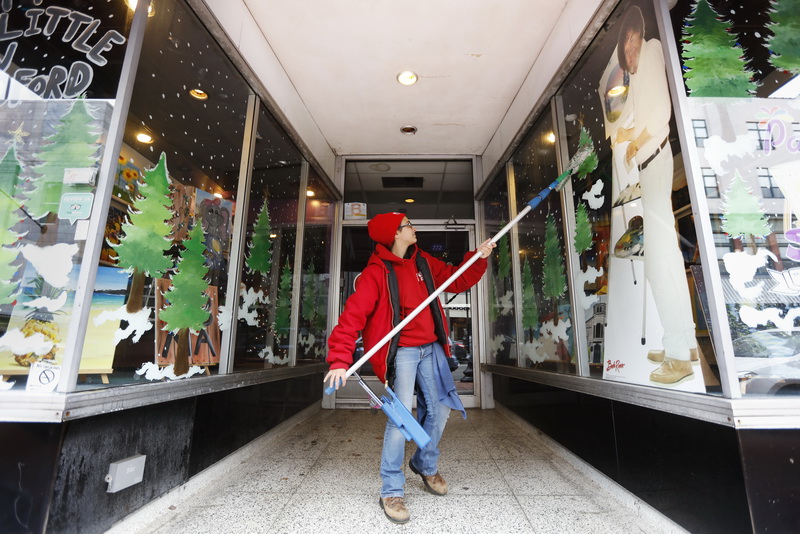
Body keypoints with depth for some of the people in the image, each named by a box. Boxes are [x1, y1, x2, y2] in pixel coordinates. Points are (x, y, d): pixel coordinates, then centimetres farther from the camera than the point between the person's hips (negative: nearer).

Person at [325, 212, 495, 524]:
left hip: (431, 348, 7)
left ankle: (426, 465, 40)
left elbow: (457, 281, 16)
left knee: (439, 410, 12)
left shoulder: (424, 262, 8)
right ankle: (391, 492, 12)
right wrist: (340, 360, -27)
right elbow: (353, 314, -19)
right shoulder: (376, 272, -12)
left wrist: (478, 259, 2)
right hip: (402, 352, -6)